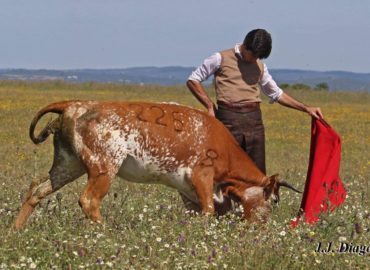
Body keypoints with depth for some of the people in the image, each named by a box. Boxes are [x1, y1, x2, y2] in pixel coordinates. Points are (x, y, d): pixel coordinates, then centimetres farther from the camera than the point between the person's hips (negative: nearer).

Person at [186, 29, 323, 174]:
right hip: (229, 121, -4)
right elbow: (192, 80, 5)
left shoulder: (260, 66, 16)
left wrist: (306, 108, 18)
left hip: (254, 120, 4)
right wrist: (210, 106, -4)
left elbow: (277, 94, 26)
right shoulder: (221, 59, 3)